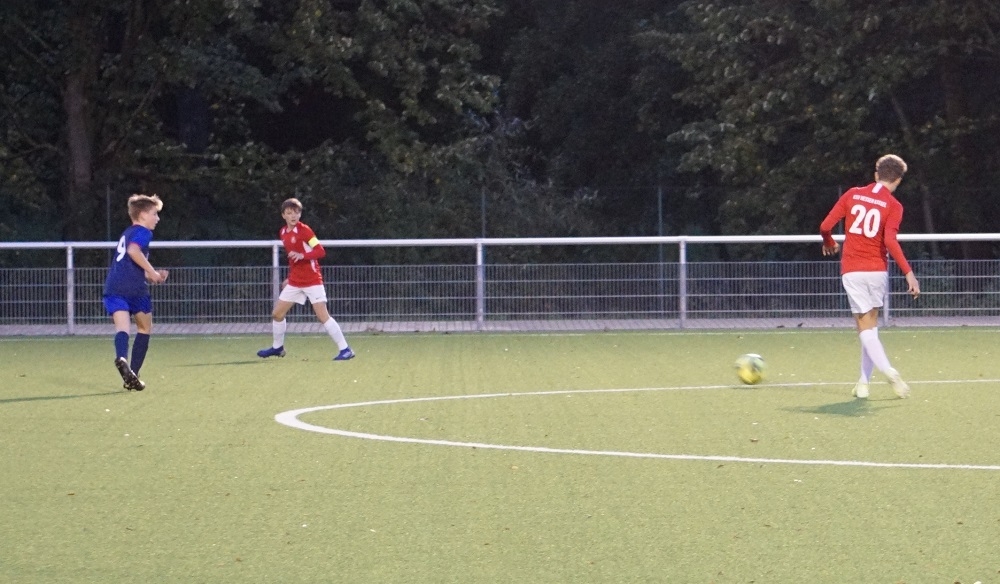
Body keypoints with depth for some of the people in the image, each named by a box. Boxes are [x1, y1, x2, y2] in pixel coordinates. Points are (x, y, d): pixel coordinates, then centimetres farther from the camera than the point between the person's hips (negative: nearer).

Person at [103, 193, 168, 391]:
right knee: (145, 328, 16)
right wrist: (152, 272, -13)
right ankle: (133, 375, 12)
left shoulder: (126, 234, 28)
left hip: (114, 288, 5)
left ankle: (121, 358, -45)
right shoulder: (143, 232, 1)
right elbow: (133, 251, -20)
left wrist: (151, 275, 27)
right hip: (135, 289, -5)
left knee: (122, 326, -13)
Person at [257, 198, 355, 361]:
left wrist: (302, 255, -33)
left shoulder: (304, 230, -12)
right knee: (277, 313, 9)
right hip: (295, 282, 7)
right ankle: (277, 347, 29)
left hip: (312, 280, -7)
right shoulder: (283, 233, 9)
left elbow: (321, 251, -19)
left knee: (323, 316, -14)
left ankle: (345, 349, -11)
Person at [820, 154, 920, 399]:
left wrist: (829, 244, 23)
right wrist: (908, 273, -17)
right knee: (870, 325, 16)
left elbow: (825, 226, 2)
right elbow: (890, 241, -18)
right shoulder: (893, 206, -3)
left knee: (866, 327, 0)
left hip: (852, 271, 0)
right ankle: (863, 382, 14)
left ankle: (887, 370, -23)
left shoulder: (853, 195, 4)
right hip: (878, 271, 0)